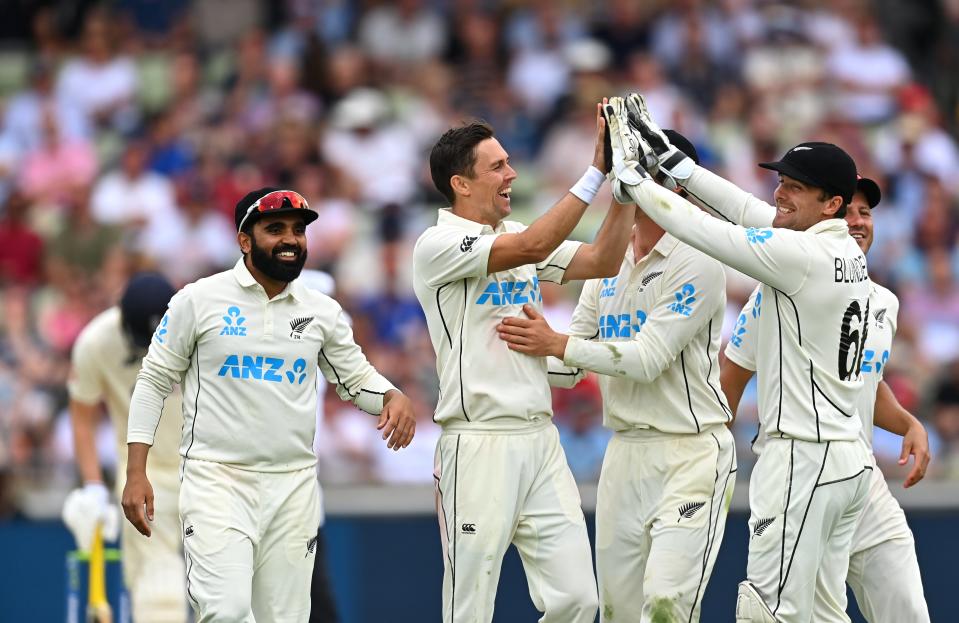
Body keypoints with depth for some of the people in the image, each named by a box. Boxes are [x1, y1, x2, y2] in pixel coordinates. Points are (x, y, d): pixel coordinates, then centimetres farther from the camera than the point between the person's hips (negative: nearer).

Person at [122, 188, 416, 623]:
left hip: (294, 485, 4)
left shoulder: (323, 312, 8)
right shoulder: (199, 300, -1)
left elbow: (356, 378, 17)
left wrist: (393, 398, -7)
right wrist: (136, 473, -4)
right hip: (216, 478, -4)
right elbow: (154, 381, 3)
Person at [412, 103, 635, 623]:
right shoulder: (438, 244, -8)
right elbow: (531, 248, -21)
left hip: (540, 440, 7)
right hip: (480, 444, -7)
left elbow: (602, 261, 11)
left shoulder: (516, 236, 16)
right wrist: (597, 170, -21)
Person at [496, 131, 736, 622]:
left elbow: (648, 359, -19)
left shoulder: (696, 263, -11)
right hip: (624, 453, 7)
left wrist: (557, 344, -21)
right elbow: (569, 368, 13)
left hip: (691, 453, -7)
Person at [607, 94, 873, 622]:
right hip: (850, 459, 10)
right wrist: (667, 158, 14)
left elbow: (704, 231, -13)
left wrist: (632, 177, -1)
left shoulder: (802, 255, -17)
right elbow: (747, 211, 14)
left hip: (803, 460, -10)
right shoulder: (847, 251, 10)